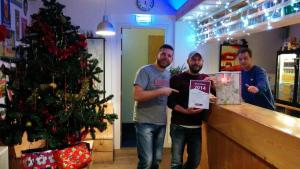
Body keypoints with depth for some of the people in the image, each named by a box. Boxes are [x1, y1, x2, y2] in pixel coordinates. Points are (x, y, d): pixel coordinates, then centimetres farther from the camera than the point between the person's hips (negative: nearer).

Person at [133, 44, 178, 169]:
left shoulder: (169, 74, 11)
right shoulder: (145, 71, -11)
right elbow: (137, 95, -22)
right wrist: (160, 91, -21)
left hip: (161, 122, 7)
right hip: (145, 122, -7)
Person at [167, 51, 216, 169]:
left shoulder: (206, 79, 8)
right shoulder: (177, 79, -3)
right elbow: (170, 102, -8)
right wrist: (185, 111, -23)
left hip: (197, 127, 4)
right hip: (179, 126, -3)